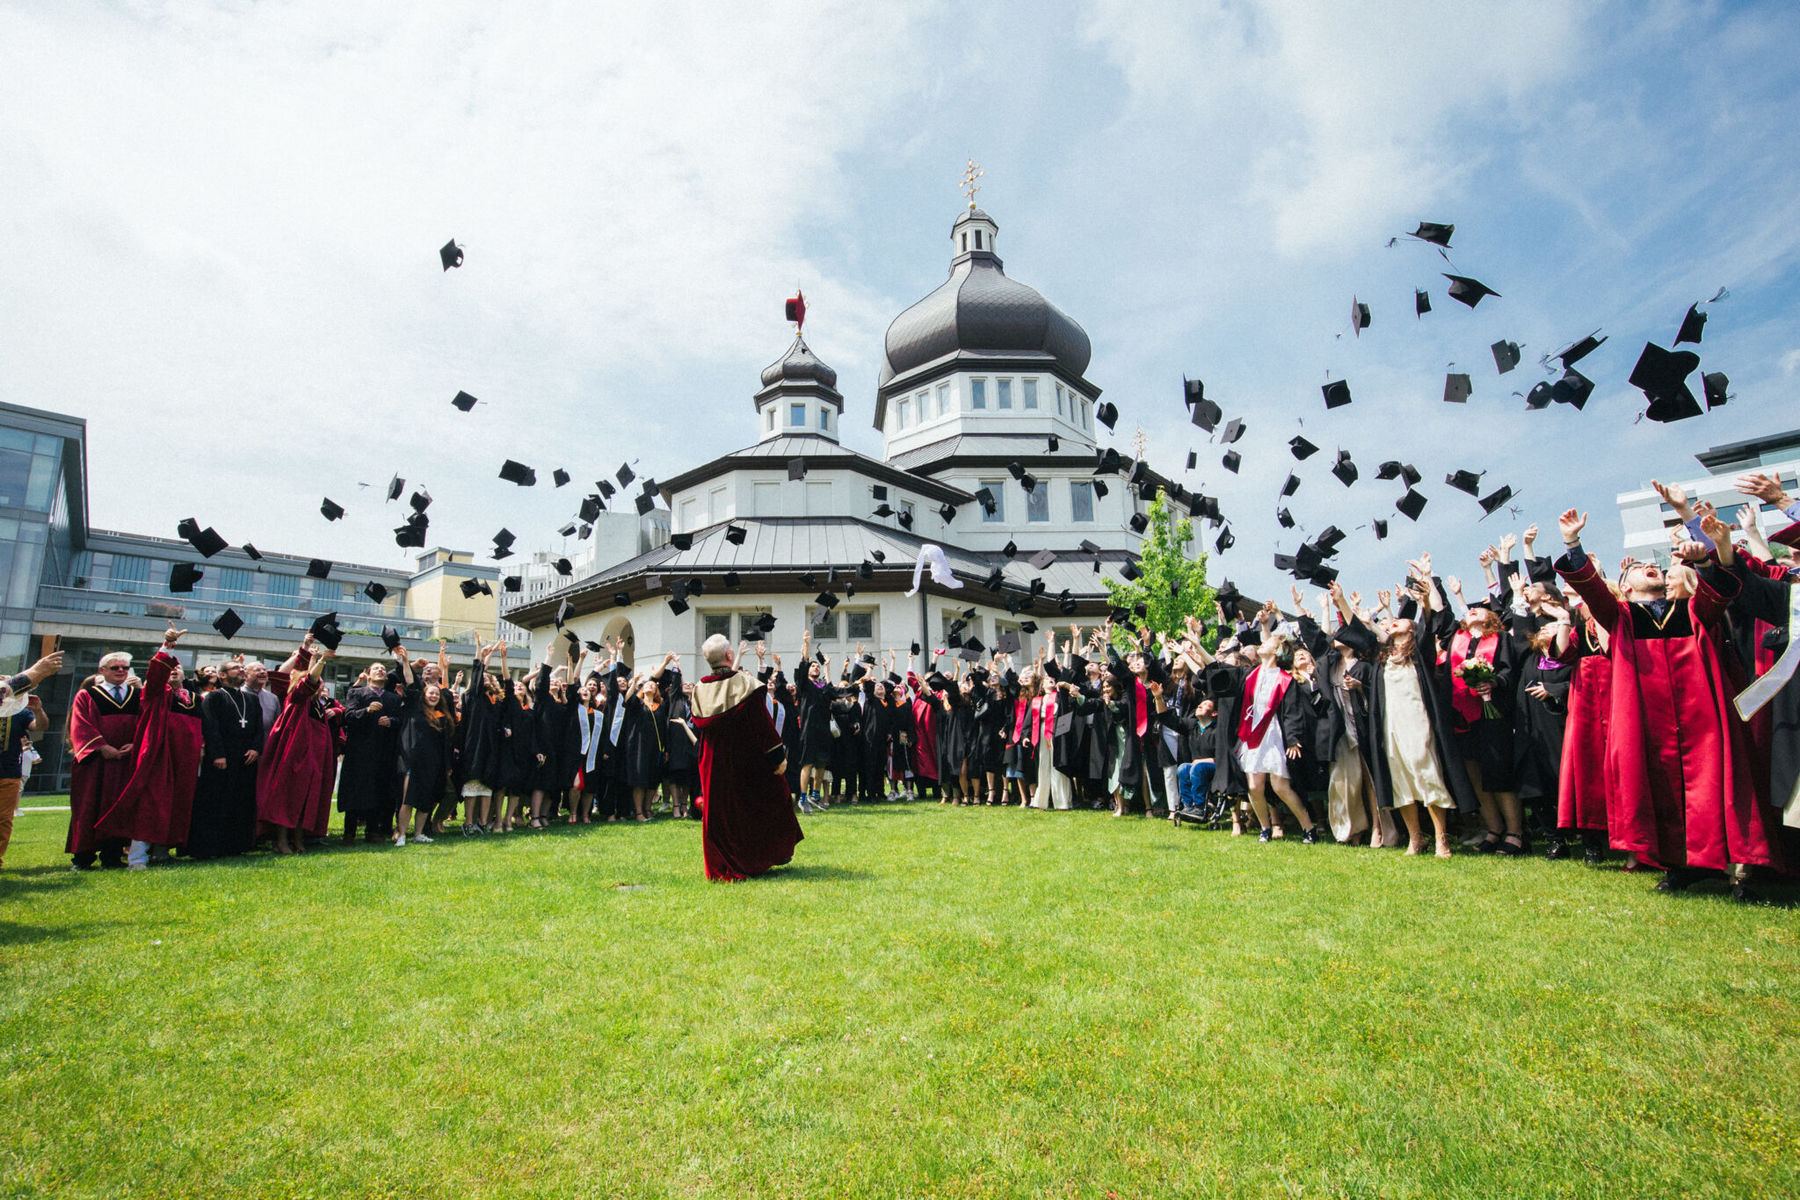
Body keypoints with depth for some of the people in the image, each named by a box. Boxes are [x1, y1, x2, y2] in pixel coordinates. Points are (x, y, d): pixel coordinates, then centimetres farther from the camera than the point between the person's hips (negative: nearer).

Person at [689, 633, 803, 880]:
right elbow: (763, 725, -17)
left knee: (720, 810, 13)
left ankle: (723, 865, 16)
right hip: (749, 763, -4)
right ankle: (778, 852, 25)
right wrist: (778, 756, -13)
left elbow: (699, 726, 6)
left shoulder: (699, 691, -3)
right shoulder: (745, 684, -16)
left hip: (714, 766, 4)